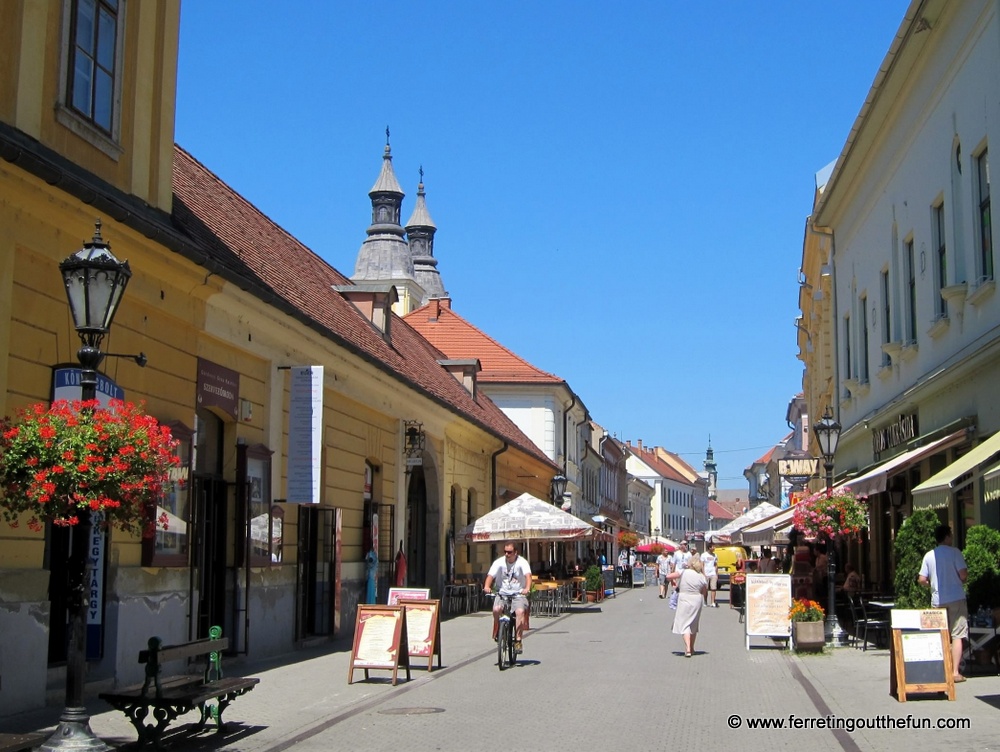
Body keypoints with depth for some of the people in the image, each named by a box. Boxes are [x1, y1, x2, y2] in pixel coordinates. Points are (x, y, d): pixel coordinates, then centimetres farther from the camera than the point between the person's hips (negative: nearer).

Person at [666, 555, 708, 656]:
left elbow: (668, 576, -7)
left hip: (684, 599, -3)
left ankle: (688, 649, -17)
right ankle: (691, 648, 30)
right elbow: (704, 592, 4)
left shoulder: (683, 572, -7)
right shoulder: (702, 577, -1)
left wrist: (674, 581, 13)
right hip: (697, 600, 3)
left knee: (685, 625, -3)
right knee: (694, 625, 18)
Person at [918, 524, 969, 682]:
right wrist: (961, 581, 9)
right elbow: (963, 575, -13)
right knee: (957, 636, -1)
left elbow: (922, 580, 2)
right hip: (956, 598, -4)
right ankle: (955, 672, -6)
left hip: (937, 600, 4)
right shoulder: (954, 552, -7)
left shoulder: (928, 555, 6)